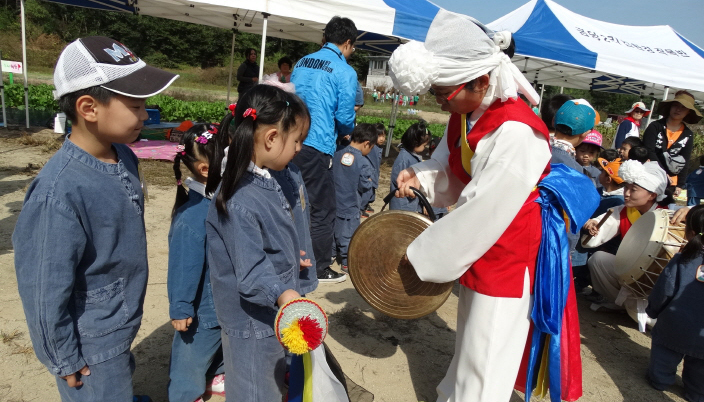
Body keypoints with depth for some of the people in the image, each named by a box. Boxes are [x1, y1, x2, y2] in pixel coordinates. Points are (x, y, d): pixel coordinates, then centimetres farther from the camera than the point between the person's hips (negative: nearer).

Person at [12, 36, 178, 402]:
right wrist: (65, 361, -11)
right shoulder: (59, 191, -30)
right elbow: (45, 289, -22)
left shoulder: (124, 157, -6)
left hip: (121, 328, 7)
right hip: (91, 349, -7)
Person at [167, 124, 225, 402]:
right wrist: (180, 308, -17)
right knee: (194, 353, 17)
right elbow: (184, 267, -25)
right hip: (203, 307, -8)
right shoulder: (192, 217, -32)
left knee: (221, 345, 29)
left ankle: (214, 378, 54)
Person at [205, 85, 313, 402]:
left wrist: (291, 257, 28)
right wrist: (282, 293, -48)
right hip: (251, 325, -9)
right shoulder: (239, 203, -31)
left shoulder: (265, 181, 1)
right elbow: (251, 271, -33)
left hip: (274, 316, 9)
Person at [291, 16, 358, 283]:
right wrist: (347, 132, 13)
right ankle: (319, 269, 16)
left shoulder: (302, 63, 13)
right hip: (317, 147, -7)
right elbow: (345, 117, -8)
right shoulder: (345, 72, -6)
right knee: (323, 210, 6)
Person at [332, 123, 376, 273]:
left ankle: (332, 254, 36)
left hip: (334, 202, 6)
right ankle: (347, 262, 19)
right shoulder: (363, 163, -20)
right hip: (350, 206, -5)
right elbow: (365, 187, -15)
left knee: (334, 228, 21)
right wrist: (361, 204, 4)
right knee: (349, 233, 8)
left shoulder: (337, 154, -4)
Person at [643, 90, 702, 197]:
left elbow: (685, 162, 4)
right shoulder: (655, 126, -3)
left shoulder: (688, 135, 6)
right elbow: (648, 152, -10)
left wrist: (680, 185, -3)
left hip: (671, 182, 3)